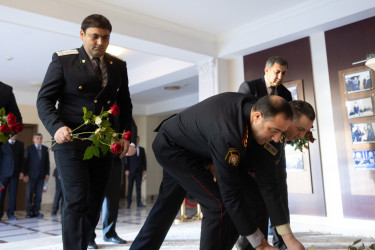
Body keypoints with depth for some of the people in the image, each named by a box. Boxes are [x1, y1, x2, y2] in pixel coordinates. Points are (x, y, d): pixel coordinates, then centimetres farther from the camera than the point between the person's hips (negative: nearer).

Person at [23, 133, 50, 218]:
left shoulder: (45, 149, 11)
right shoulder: (29, 148, 2)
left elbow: (47, 162, 11)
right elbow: (26, 162, -2)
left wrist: (47, 173, 4)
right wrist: (25, 174, -8)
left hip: (41, 175, 3)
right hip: (31, 175, -2)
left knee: (38, 194, 2)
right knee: (29, 194, 1)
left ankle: (36, 211, 10)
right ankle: (29, 212, 9)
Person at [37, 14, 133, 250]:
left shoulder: (119, 65, 11)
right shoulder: (63, 60, -1)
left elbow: (125, 104, 17)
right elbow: (44, 99, -4)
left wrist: (125, 135, 6)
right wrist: (56, 127, -21)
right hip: (71, 141, -4)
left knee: (94, 204, 9)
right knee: (76, 201, -10)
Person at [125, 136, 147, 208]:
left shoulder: (142, 149, 14)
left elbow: (144, 160, 12)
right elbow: (126, 160, -1)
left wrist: (144, 169, 4)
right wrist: (126, 169, -8)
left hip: (139, 171, 3)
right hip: (131, 171, -2)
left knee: (138, 187, 1)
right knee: (130, 187, 1)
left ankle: (139, 202, 3)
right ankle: (128, 202, 8)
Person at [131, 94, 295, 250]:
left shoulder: (250, 104, -15)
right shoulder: (226, 136, -40)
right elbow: (231, 196, -34)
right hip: (171, 148, -9)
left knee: (167, 203, 21)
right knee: (218, 205, -16)